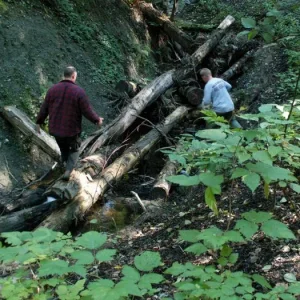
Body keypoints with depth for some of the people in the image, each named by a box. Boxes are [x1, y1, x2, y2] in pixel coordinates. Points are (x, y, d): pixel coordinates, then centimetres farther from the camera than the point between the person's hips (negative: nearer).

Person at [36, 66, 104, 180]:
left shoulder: (53, 89, -4)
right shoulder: (79, 92, -16)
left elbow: (44, 109, 2)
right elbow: (87, 111, -14)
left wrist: (39, 122, 15)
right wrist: (97, 120, 4)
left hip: (55, 129, 4)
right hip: (71, 130, -3)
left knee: (63, 148, 28)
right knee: (74, 150, 19)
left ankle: (65, 165, 42)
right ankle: (68, 171, 3)